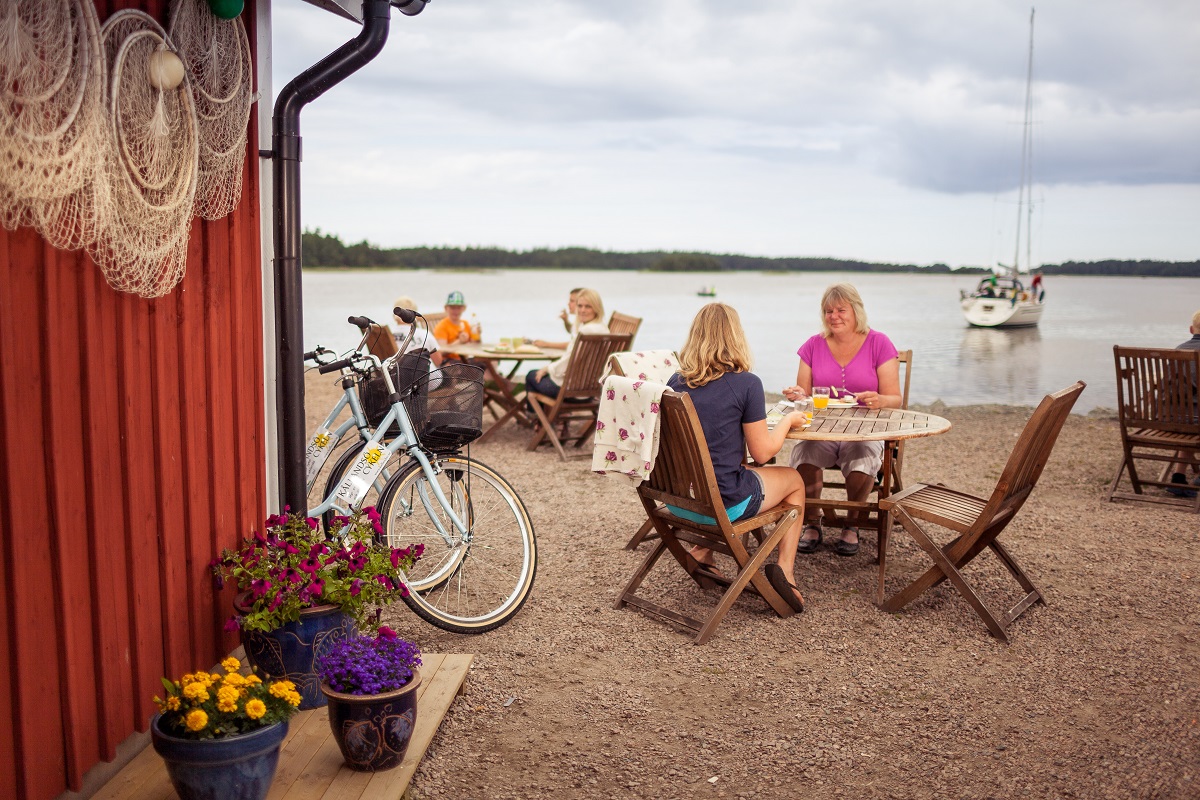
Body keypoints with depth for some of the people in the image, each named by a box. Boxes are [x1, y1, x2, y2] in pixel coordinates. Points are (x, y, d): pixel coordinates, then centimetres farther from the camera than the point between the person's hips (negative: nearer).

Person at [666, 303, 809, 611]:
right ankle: (784, 568, 11)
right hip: (724, 503, -5)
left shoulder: (675, 382, 1)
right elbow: (762, 453, -9)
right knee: (794, 480, 22)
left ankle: (702, 550, 26)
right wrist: (788, 420, 8)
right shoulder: (746, 383, -15)